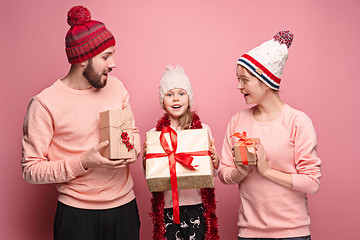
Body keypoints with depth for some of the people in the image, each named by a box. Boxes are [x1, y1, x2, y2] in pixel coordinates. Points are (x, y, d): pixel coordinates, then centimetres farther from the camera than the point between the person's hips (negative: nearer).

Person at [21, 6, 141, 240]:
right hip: (77, 215, -4)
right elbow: (31, 169, -13)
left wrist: (133, 147, -7)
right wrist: (83, 163, -23)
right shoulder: (45, 103, -13)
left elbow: (133, 130, 15)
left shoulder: (115, 86, 3)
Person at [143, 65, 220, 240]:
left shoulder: (203, 129, 1)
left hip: (197, 206, 0)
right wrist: (145, 161, -12)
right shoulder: (154, 134, 2)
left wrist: (215, 162, -14)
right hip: (167, 207, 1)